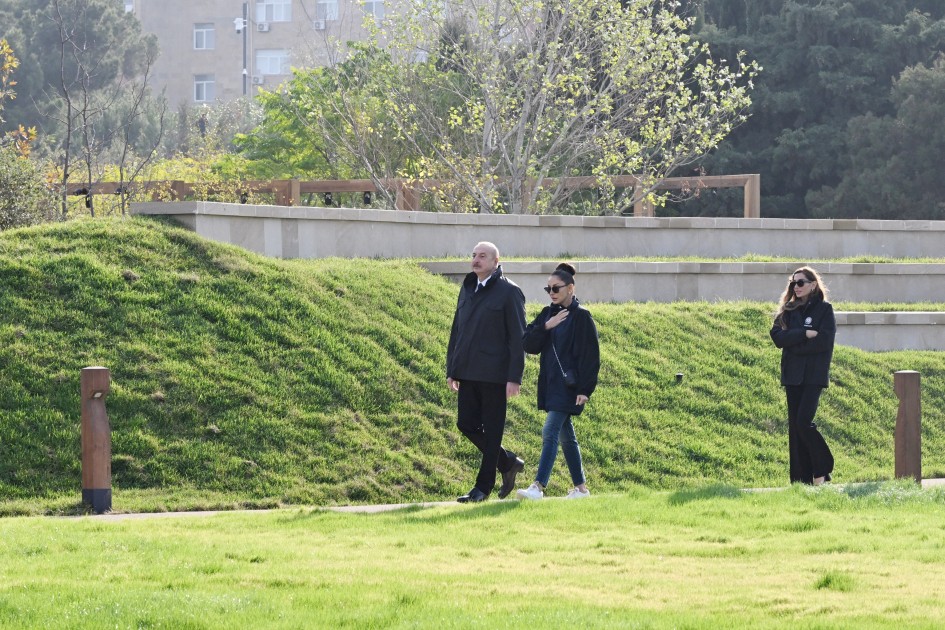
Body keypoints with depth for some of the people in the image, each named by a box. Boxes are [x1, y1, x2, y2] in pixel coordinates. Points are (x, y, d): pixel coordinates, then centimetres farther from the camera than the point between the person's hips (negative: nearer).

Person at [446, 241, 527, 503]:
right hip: (469, 373, 7)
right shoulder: (467, 289, 14)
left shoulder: (509, 292, -7)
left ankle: (483, 487, 6)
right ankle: (508, 463, 24)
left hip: (494, 374, -7)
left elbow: (518, 338, -10)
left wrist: (514, 378, -15)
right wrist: (451, 370, 15)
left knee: (491, 430, 0)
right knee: (467, 424, 5)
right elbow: (456, 331, 19)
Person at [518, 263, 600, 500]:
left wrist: (585, 389, -16)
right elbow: (528, 344, 5)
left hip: (568, 385, -8)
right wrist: (546, 327, -11)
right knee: (565, 436, 12)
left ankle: (539, 486, -21)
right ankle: (580, 487, 20)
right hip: (551, 383, 8)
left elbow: (590, 355, -11)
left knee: (550, 433, -15)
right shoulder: (548, 314, 12)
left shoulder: (581, 316, -8)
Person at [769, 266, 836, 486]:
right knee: (794, 425, 2)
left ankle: (821, 469, 0)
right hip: (792, 375, 5)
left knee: (803, 421, -16)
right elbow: (778, 336, -2)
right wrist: (804, 334, -13)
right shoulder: (788, 311, 13)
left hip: (813, 375, -5)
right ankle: (801, 477, 5)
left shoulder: (824, 309, 1)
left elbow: (824, 341, -12)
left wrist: (793, 343, -8)